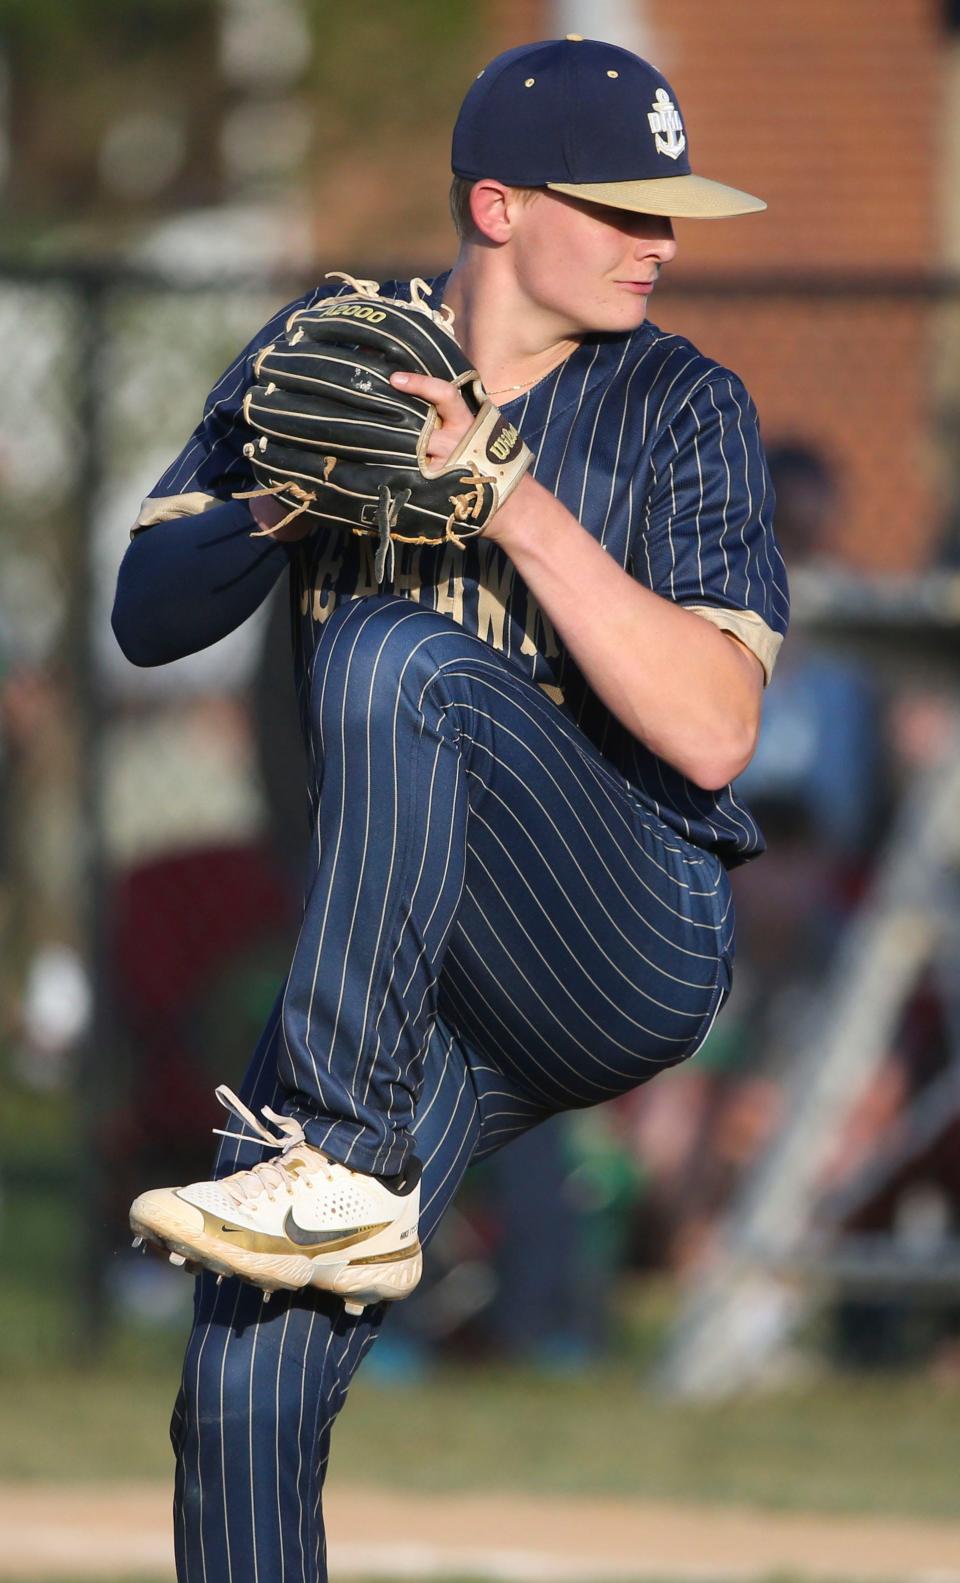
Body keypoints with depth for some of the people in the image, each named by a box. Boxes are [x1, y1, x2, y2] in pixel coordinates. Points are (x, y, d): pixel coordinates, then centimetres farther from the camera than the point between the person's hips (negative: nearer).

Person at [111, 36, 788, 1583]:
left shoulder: (681, 409, -3)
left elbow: (713, 734, -15)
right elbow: (147, 617, 3)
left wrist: (525, 511, -22)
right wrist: (286, 503, -17)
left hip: (638, 954, -4)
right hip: (410, 974, 4)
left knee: (393, 656, -30)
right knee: (243, 1392, -12)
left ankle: (345, 1168, -32)